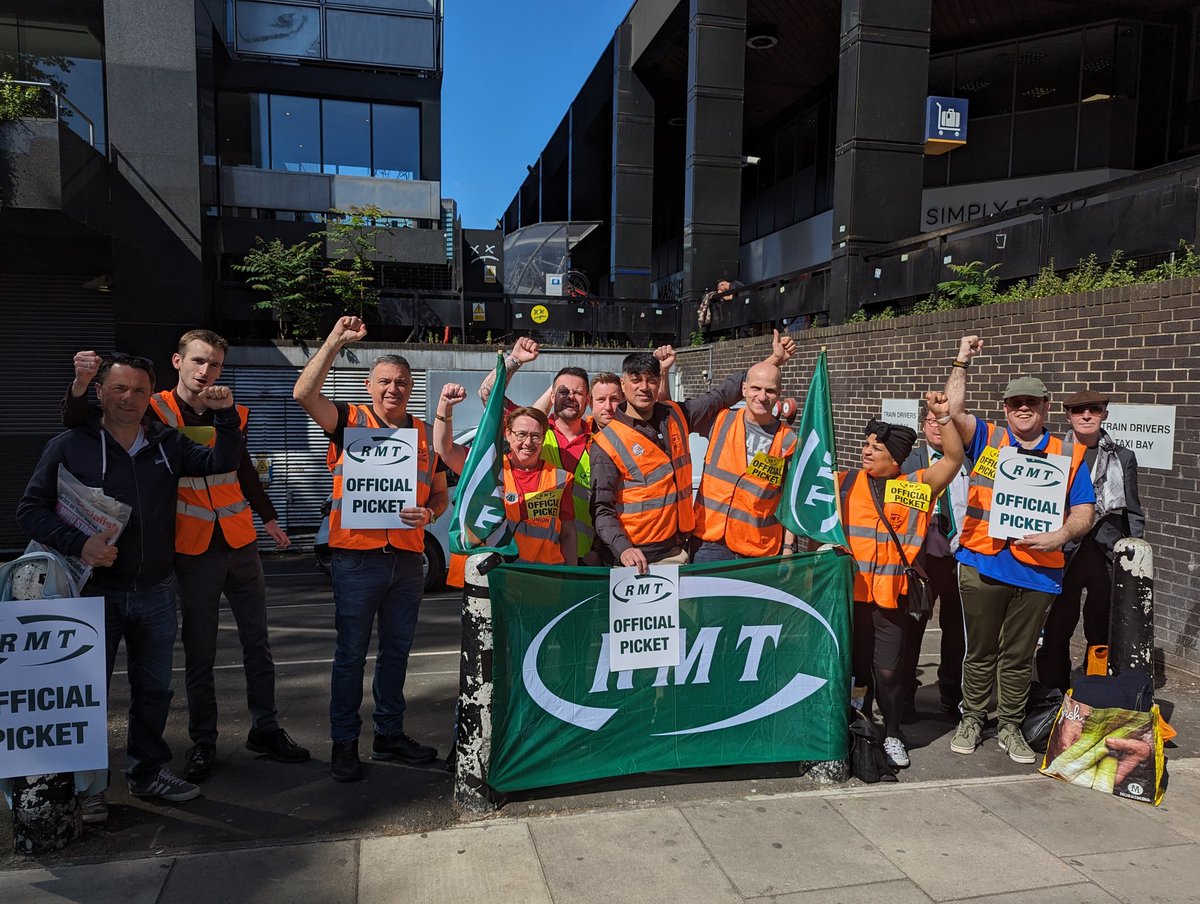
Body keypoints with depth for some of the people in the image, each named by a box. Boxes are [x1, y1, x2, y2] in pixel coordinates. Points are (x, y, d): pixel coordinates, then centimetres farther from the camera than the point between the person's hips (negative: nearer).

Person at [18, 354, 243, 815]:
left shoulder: (166, 443, 6)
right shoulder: (69, 446, -4)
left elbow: (222, 462, 1)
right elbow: (30, 509, -4)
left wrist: (225, 415, -15)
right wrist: (79, 543, -19)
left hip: (156, 591, 3)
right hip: (95, 591, -3)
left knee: (154, 689, 14)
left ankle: (148, 771, 31)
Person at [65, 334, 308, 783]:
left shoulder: (231, 413, 6)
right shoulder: (155, 412, -5)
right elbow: (79, 425, -11)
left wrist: (269, 516, 26)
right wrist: (81, 384, -31)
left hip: (240, 543, 4)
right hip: (194, 550, -4)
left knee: (257, 641, 11)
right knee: (199, 653, 5)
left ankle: (265, 729, 25)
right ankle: (202, 743, 20)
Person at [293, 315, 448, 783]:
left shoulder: (426, 434, 10)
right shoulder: (351, 421, 0)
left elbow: (441, 494, 14)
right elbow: (304, 393, -17)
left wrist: (428, 513, -8)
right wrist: (335, 341, -21)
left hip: (407, 560, 4)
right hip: (357, 558, -4)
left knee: (396, 651, 14)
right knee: (350, 653, 4)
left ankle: (390, 734, 28)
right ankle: (344, 743, 17)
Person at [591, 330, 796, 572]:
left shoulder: (676, 416, 6)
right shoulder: (607, 443, -9)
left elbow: (722, 394, 16)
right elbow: (601, 509, -11)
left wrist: (774, 359, 18)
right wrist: (623, 549, -27)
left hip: (677, 551, 5)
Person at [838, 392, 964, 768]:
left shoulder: (916, 486, 0)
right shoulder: (844, 483, 2)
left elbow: (954, 458, -8)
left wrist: (944, 417, -17)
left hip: (891, 596, -1)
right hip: (848, 592, 1)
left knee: (888, 670, 6)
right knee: (853, 665, 11)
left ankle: (892, 735, 26)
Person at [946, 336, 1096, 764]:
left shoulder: (1070, 454, 7)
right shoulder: (986, 439, 5)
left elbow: (1083, 513, 4)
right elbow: (953, 412, -12)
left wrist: (1060, 536, -15)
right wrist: (961, 362, -11)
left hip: (1039, 569, 1)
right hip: (983, 563, -1)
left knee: (1019, 656, 12)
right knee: (980, 650, 11)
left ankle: (1011, 728, 26)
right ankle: (972, 720, 26)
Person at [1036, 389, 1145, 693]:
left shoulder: (1123, 458, 7)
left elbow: (1133, 514, 9)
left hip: (1107, 554, 1)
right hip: (1062, 554, -1)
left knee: (1102, 633, 8)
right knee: (1055, 633, 3)